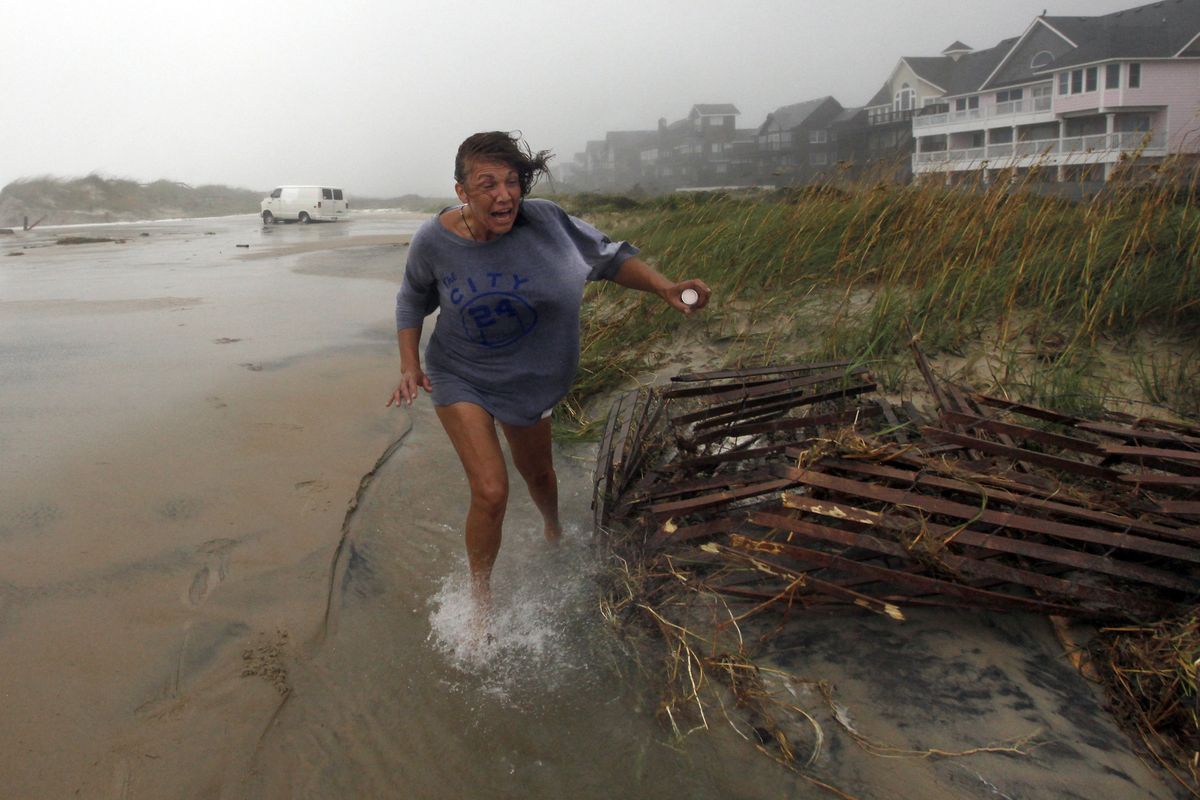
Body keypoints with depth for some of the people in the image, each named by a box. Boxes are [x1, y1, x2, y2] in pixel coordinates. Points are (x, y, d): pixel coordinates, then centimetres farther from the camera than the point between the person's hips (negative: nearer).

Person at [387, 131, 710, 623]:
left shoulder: (544, 223, -23)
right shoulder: (434, 241, -20)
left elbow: (609, 256, -11)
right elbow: (412, 301, 0)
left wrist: (666, 289, -26)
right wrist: (410, 365, -10)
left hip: (526, 378, 2)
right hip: (459, 379, -2)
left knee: (537, 474, 21)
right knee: (491, 492, -14)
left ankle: (554, 533, 60)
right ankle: (480, 600, 13)